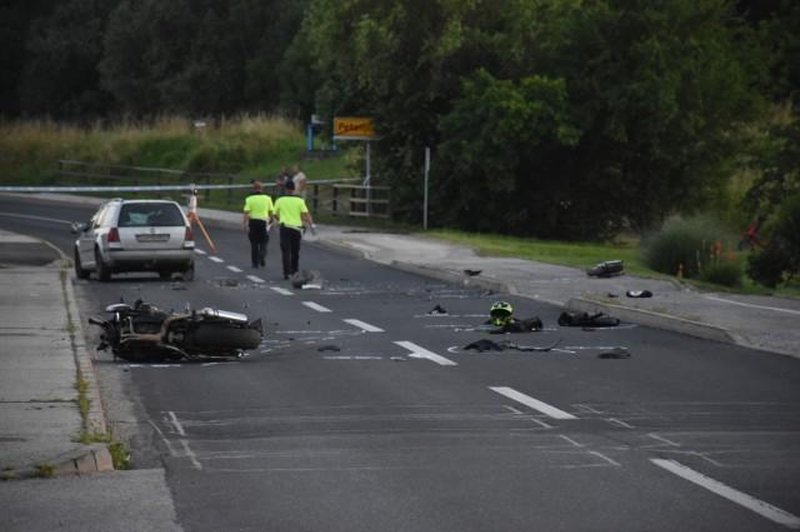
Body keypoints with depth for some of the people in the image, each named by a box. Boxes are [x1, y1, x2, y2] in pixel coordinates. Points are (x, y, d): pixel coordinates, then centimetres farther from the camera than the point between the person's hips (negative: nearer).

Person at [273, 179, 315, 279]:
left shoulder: (280, 200, 2)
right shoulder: (299, 201, 0)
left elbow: (275, 215, 11)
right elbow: (306, 214, -10)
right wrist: (312, 225, -10)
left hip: (285, 227, -1)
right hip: (297, 228, 1)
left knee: (286, 252, -5)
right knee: (295, 252, 15)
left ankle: (287, 272, -17)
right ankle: (294, 271, 26)